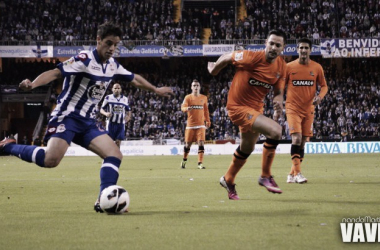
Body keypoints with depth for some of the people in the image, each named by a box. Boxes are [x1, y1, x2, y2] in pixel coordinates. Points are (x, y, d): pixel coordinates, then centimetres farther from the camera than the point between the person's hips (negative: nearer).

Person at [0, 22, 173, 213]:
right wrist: (32, 84, -43)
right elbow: (55, 73, -26)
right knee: (51, 160, -26)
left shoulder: (112, 65, 9)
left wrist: (156, 90, 38)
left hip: (88, 121, 8)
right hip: (67, 116, -8)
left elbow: (134, 79, 28)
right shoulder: (84, 59, -15)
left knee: (115, 154, -6)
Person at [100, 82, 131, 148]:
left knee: (118, 141, 0)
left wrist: (128, 116, -1)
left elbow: (128, 110, 20)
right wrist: (106, 113, -20)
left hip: (121, 123, 3)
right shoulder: (108, 98, 0)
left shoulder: (125, 99, 10)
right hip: (111, 122, -3)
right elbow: (101, 109, 2)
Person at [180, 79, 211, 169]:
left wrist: (208, 121, 19)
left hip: (201, 125, 1)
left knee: (201, 143, -12)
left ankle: (200, 163, -11)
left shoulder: (204, 98, 7)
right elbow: (182, 107, -16)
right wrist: (187, 108, -39)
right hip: (190, 124, -1)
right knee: (188, 144, 5)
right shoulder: (188, 97, -1)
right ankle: (184, 160, 28)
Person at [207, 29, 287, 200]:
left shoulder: (282, 67, -4)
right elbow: (227, 57, -9)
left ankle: (228, 180, 52)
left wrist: (278, 101, -19)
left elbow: (278, 91, 4)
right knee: (275, 130, -26)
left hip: (255, 108, 8)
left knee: (247, 148, 26)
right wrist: (213, 69, 8)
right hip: (238, 107, -8)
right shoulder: (253, 57, -24)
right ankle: (265, 176, -11)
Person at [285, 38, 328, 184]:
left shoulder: (317, 67, 2)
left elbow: (324, 86, 10)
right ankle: (297, 173, -19)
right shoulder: (289, 67, -2)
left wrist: (319, 97, -10)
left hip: (308, 109, 3)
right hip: (293, 108, -3)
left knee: (303, 142, 6)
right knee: (296, 138, -19)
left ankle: (292, 174, 15)